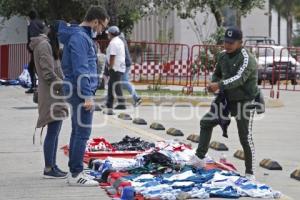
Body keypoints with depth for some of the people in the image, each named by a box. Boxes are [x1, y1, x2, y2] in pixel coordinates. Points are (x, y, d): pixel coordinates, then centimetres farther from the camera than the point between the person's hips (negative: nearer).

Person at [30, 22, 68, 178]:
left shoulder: (50, 45, 18)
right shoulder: (44, 45, -13)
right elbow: (48, 74, -19)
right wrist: (64, 87, -15)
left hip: (56, 96, 10)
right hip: (51, 96, -10)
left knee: (54, 132, 13)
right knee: (52, 133, -8)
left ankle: (52, 166, 18)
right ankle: (48, 169, -5)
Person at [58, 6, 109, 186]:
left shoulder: (83, 36, 15)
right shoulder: (79, 38, -16)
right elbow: (80, 69, -22)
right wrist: (87, 96, -23)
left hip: (79, 92, 10)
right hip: (81, 91, -10)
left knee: (78, 132, 14)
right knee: (83, 133, -8)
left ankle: (75, 171, 20)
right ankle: (76, 175, -5)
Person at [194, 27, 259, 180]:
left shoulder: (246, 59, -21)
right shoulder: (223, 56, 3)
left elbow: (239, 78, -36)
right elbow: (217, 74, 18)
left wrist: (220, 85, -49)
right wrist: (214, 84, -6)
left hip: (245, 102, -8)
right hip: (228, 100, 8)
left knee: (245, 138, -6)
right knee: (206, 122, 9)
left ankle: (250, 173, 4)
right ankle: (199, 158, 17)